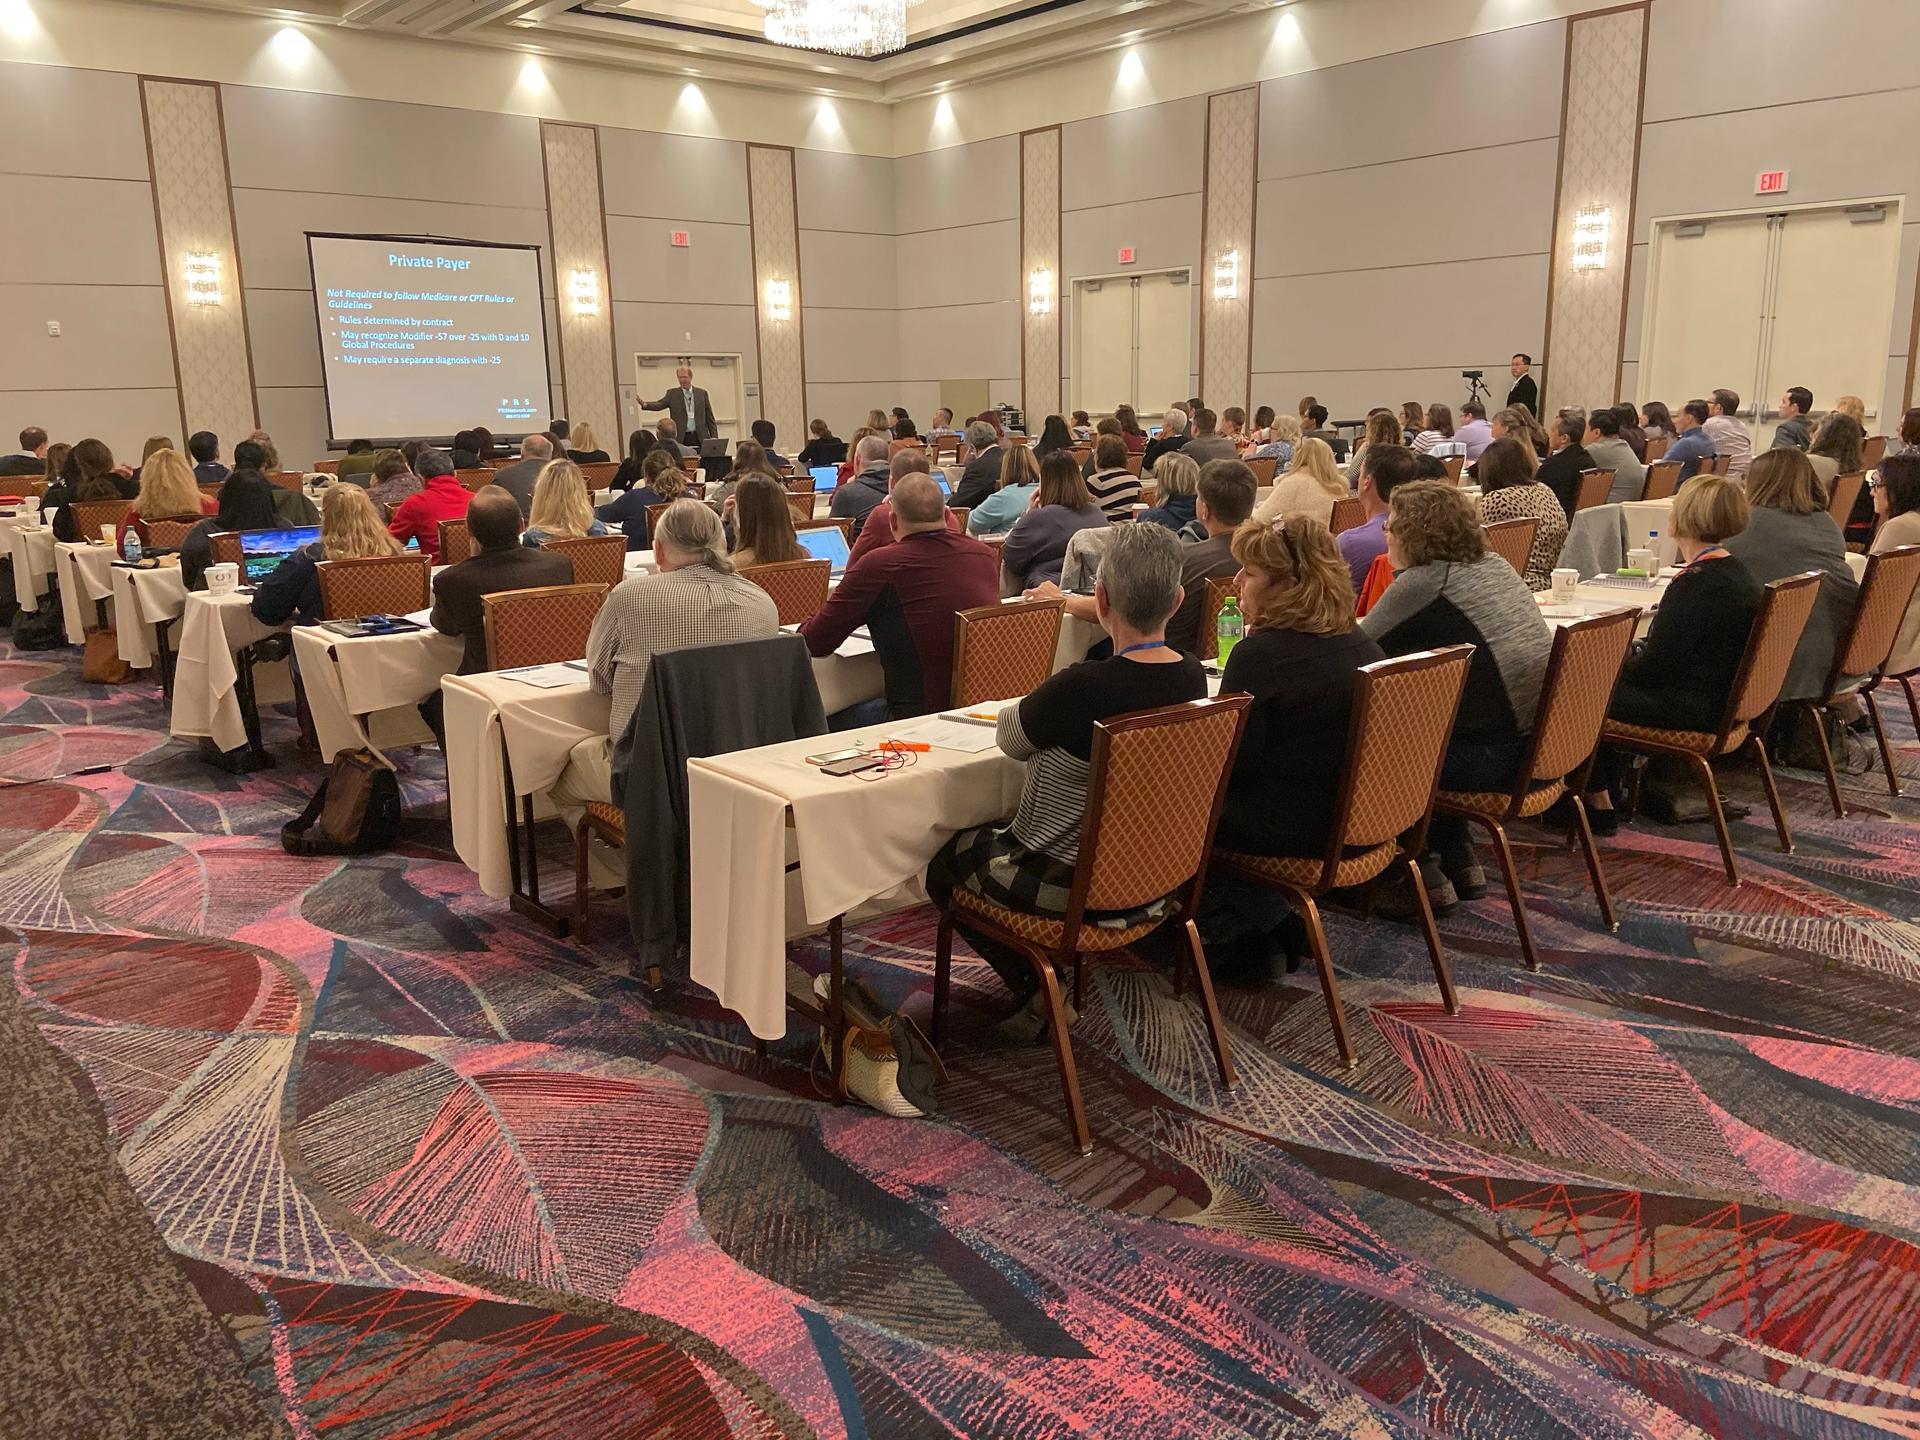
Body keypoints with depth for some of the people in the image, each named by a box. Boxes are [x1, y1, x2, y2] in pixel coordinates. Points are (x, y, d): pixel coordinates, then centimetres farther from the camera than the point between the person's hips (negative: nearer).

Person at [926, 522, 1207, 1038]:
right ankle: (1045, 988, 30)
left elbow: (1010, 739, -11)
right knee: (989, 838, 32)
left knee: (944, 863, 21)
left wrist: (1029, 707, 10)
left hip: (1071, 887, -7)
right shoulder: (1193, 678, -11)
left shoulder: (1083, 687, -32)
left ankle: (1038, 994, 20)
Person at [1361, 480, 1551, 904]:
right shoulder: (1493, 564, 12)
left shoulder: (1422, 583, -14)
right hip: (1536, 749, 9)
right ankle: (1459, 861, 27)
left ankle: (1417, 873, 16)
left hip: (1489, 759, -9)